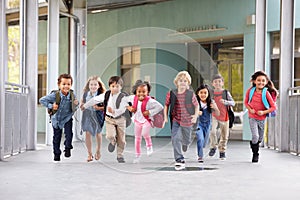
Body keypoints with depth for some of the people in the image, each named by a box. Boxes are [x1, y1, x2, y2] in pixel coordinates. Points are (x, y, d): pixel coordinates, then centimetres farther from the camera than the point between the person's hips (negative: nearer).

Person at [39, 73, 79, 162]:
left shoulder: (72, 95, -14)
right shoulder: (54, 95, -22)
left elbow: (74, 107, 3)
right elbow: (42, 100, -16)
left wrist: (76, 104, -19)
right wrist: (51, 106, -23)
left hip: (67, 118, 1)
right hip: (56, 119, -1)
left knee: (69, 133, -17)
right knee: (56, 137, 10)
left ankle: (68, 148, 10)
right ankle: (57, 154, 27)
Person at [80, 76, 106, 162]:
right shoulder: (86, 94, -3)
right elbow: (82, 101, 15)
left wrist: (99, 108, -29)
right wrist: (81, 104, -5)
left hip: (97, 116, -2)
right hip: (87, 115, 2)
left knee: (98, 133, 17)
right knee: (88, 133, -4)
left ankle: (98, 151, 40)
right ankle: (89, 154, 8)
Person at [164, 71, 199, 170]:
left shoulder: (191, 94, -9)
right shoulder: (171, 94, -6)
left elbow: (196, 105, 6)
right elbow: (166, 105, 7)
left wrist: (195, 116, -5)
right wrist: (165, 117, 0)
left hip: (187, 121, 1)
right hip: (175, 120, 0)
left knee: (186, 140, 17)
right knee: (175, 139, -17)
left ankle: (185, 143, 58)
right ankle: (179, 160, -13)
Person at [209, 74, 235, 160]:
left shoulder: (226, 92, -2)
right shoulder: (211, 93, 3)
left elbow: (233, 103, -8)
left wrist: (225, 102, -25)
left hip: (224, 117, 0)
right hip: (214, 116, 0)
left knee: (224, 136, 7)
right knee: (212, 131, -24)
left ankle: (222, 152, 24)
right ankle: (213, 147, -3)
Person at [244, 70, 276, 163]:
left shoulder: (266, 93, -13)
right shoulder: (250, 91, -9)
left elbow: (274, 107, -9)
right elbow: (246, 102, 7)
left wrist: (264, 112, -19)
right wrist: (250, 109, -10)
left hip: (262, 118, 1)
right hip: (252, 118, -1)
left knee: (260, 139, 13)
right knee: (255, 136, -17)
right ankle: (255, 154, 2)